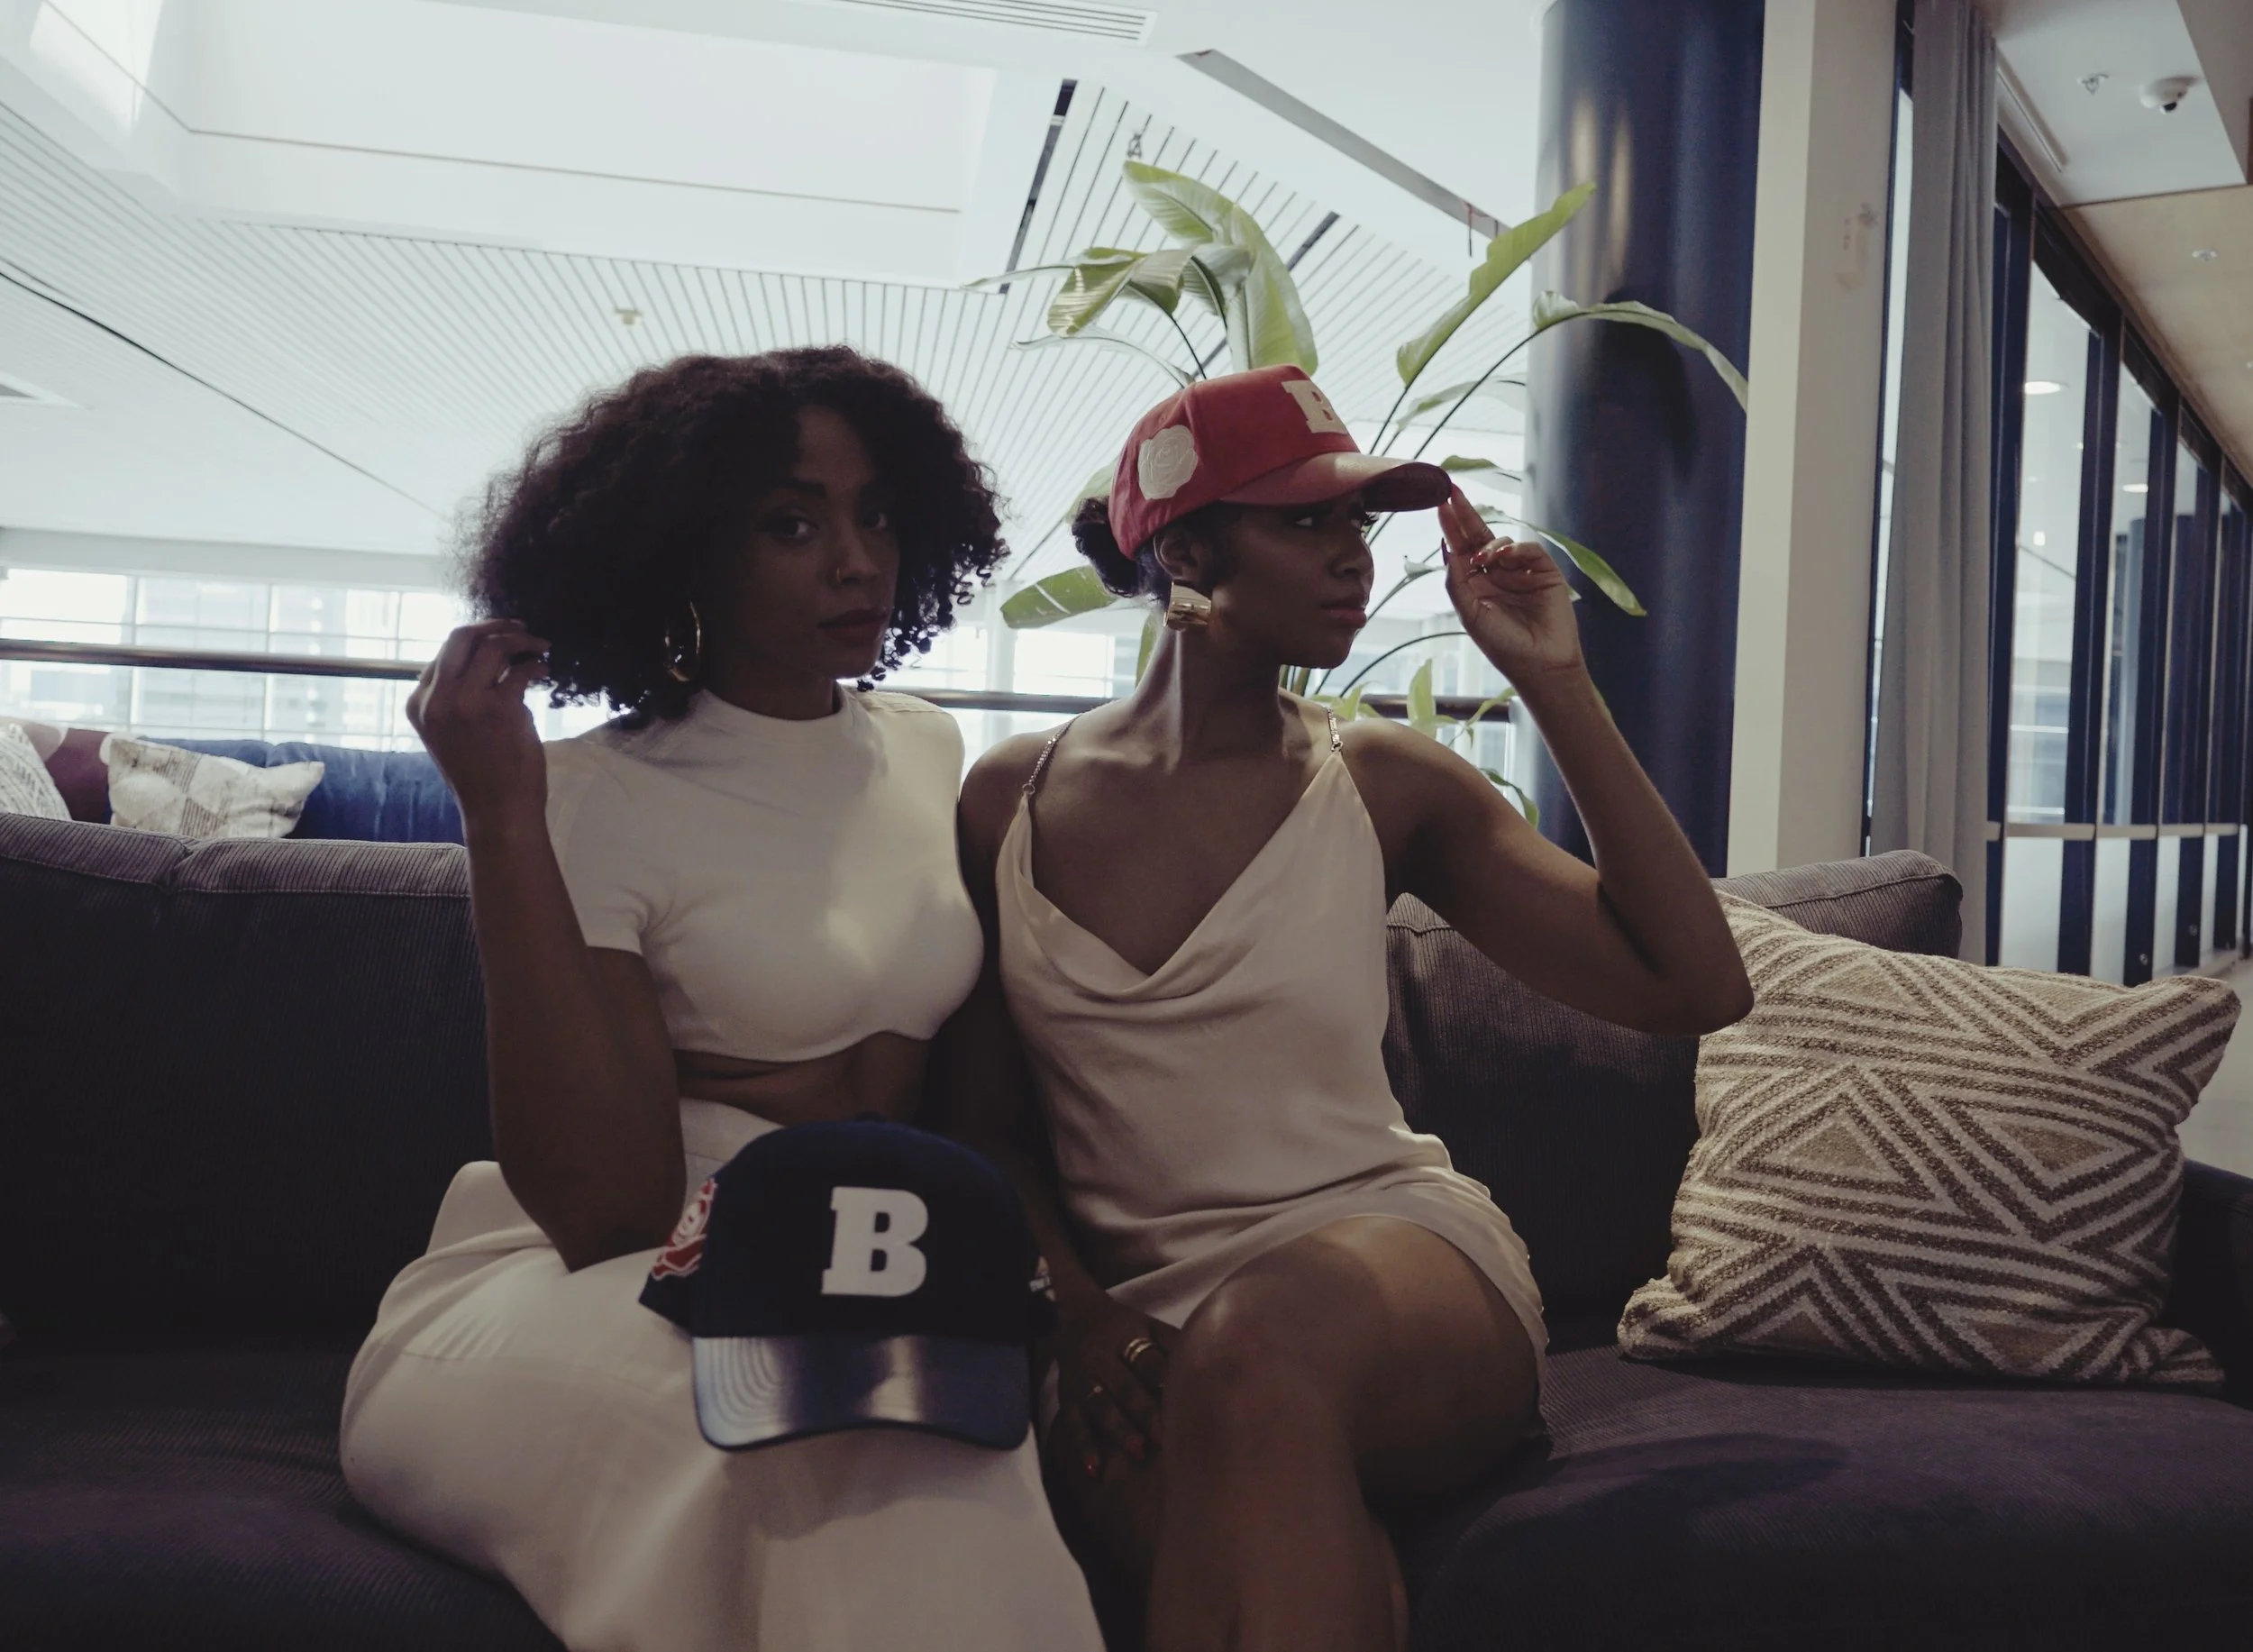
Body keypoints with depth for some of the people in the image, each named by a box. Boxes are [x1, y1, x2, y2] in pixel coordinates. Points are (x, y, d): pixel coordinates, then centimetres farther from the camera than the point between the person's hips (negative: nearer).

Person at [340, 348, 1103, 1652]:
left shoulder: (929, 752, 6)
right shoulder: (595, 800, -11)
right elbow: (610, 1213, -20)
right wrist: (502, 821, -25)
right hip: (570, 1300, -5)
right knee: (881, 1437, -33)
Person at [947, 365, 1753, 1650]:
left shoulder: (1385, 786, 2)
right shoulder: (1012, 800, 5)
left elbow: (1697, 989, -4)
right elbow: (990, 1122, 9)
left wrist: (1555, 684, -6)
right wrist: (1079, 1309, -10)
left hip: (1391, 1252, 1)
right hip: (1140, 1308, -1)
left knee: (1252, 1351, -35)